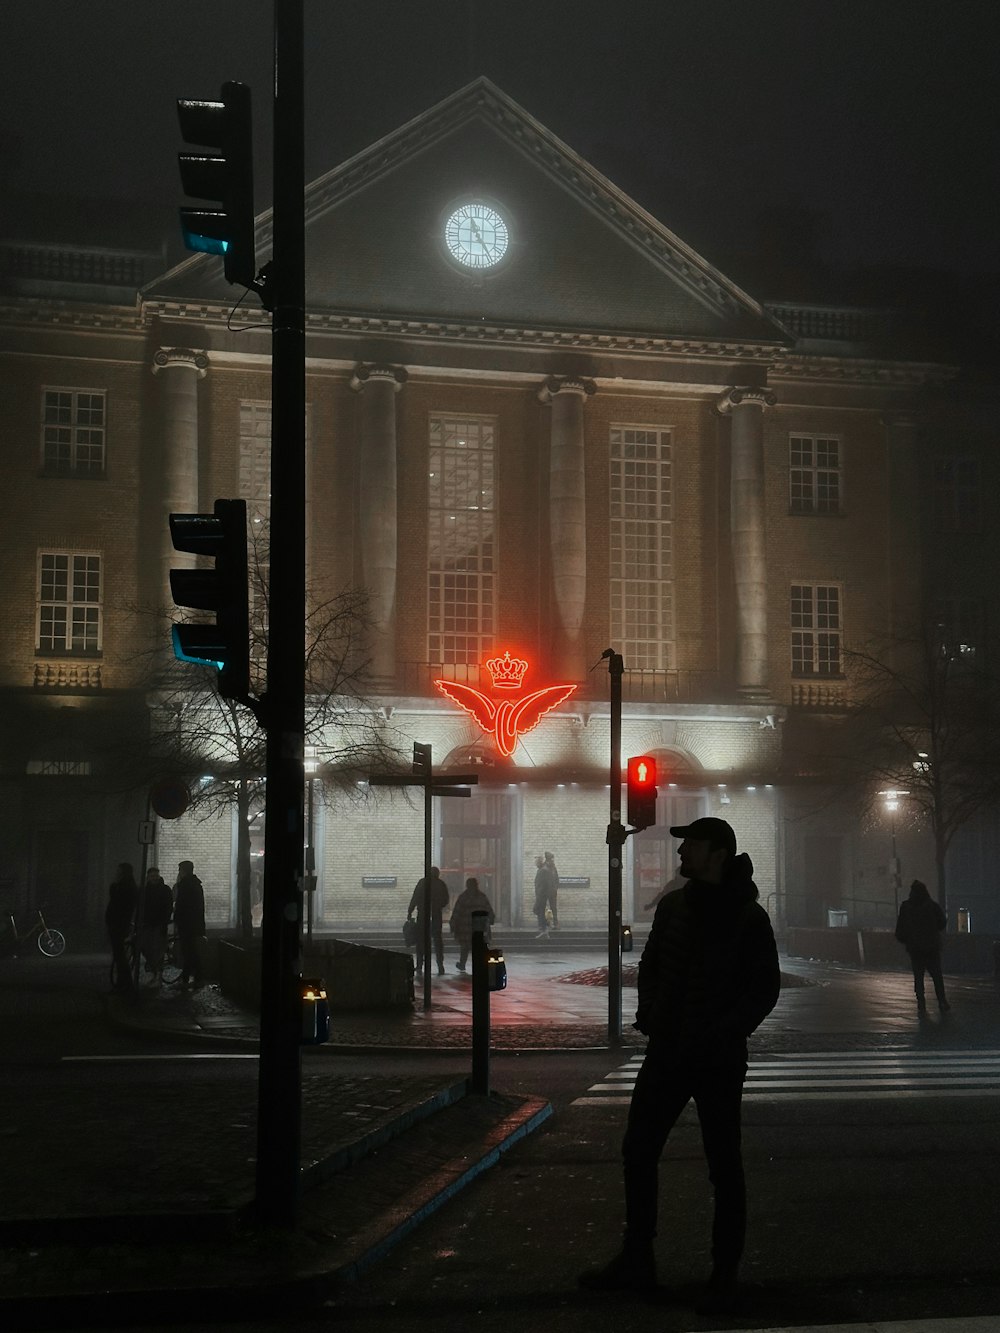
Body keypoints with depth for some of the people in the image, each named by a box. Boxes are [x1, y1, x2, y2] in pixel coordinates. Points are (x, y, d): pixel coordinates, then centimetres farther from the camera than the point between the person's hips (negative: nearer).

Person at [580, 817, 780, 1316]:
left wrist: (721, 1034, -17)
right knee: (637, 1152, 10)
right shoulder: (673, 905, 6)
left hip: (719, 1061, -6)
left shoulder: (747, 916, -9)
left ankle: (725, 1279, 14)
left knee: (724, 1168, 4)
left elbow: (765, 988, -9)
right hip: (666, 1051, 6)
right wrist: (647, 1014, 2)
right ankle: (636, 1261, 24)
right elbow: (650, 964, 17)